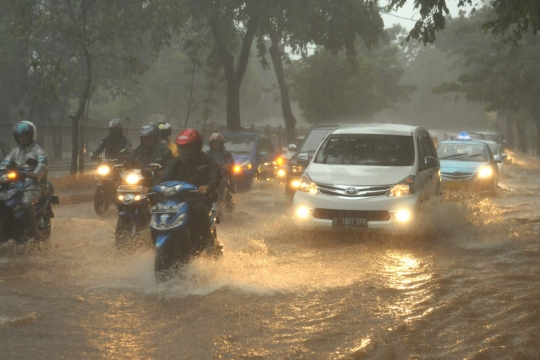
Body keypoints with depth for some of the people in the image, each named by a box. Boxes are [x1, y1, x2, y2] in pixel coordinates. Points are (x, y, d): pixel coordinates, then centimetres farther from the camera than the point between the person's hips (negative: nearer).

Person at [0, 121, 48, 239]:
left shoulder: (37, 150, 3)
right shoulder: (16, 151, 22)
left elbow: (43, 164, -15)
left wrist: (35, 174, -35)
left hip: (34, 183, -6)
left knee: (26, 203, -33)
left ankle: (33, 231, -25)